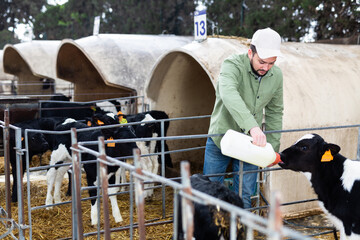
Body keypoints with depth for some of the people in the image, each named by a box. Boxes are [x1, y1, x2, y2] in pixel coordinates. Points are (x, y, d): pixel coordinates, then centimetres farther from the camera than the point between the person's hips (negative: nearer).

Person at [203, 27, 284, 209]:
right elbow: (228, 94, -42)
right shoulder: (233, 65, -20)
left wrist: (273, 148, 6)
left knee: (244, 198, 8)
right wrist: (252, 126, -55)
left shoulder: (276, 76, -2)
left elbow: (275, 112, 10)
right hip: (220, 140, -3)